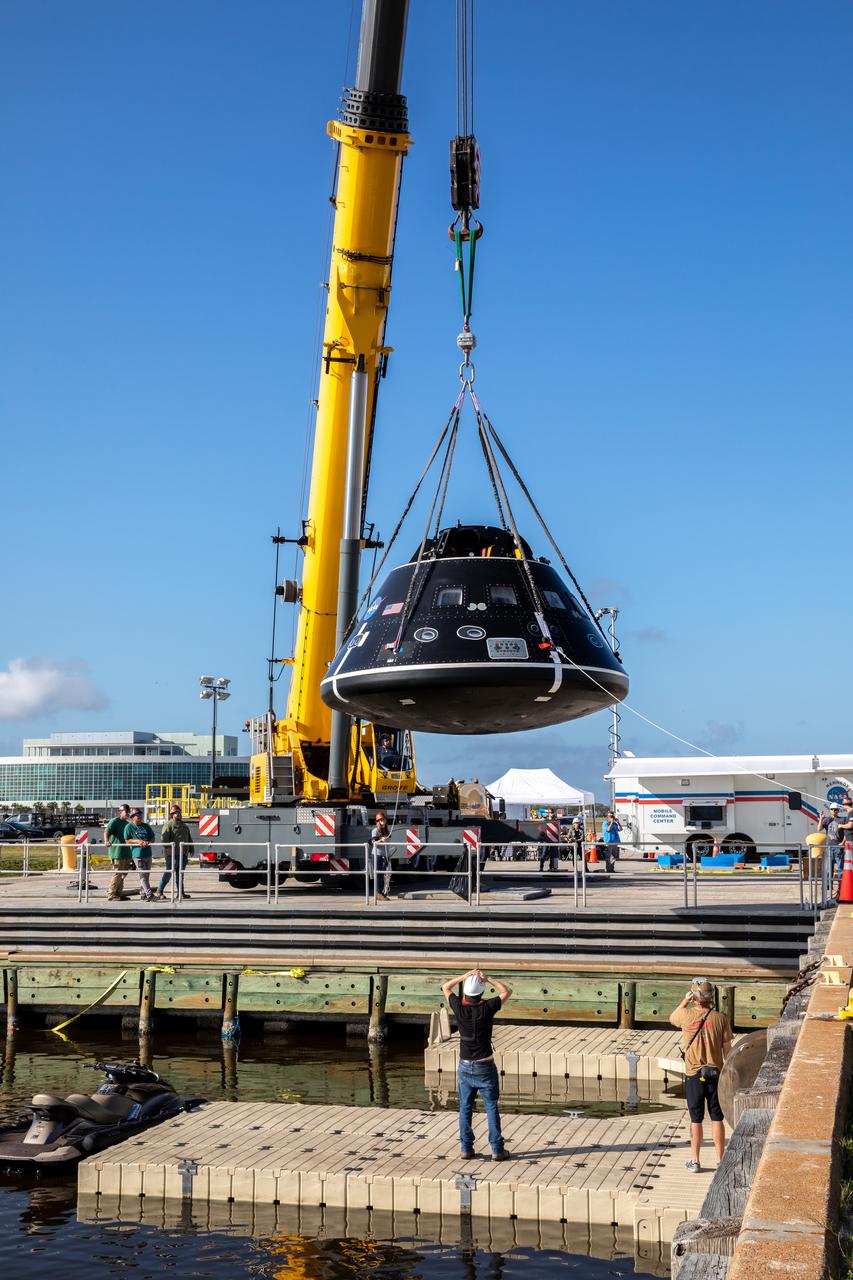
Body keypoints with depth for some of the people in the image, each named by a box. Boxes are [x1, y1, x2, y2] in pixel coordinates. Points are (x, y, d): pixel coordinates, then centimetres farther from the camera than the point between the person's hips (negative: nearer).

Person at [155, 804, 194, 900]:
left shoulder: (184, 825, 23)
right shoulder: (168, 824, -2)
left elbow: (189, 838, 29)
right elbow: (164, 837, -14)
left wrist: (191, 848, 20)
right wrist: (167, 847, -25)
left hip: (183, 853, 7)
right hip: (172, 853, -7)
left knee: (180, 873, 9)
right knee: (168, 872, -8)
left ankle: (181, 892, 11)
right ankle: (159, 892, -3)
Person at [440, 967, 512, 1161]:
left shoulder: (459, 1008, -9)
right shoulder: (487, 1008, -14)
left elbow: (445, 987, 9)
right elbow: (506, 992, 2)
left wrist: (465, 976, 1)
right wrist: (488, 978, -1)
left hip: (465, 1067, 2)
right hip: (485, 1067, -2)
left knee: (465, 1108, 11)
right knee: (491, 1108, 5)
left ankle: (466, 1148, 11)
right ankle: (497, 1149, 5)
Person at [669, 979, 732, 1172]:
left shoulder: (686, 1015, -10)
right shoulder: (720, 1018, -7)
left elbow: (672, 1018, 15)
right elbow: (727, 1049, -3)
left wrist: (685, 1001, 12)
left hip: (694, 1075, -1)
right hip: (716, 1074, 1)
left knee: (696, 1120, 8)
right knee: (717, 1119, 10)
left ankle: (694, 1161, 14)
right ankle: (721, 1161, 16)